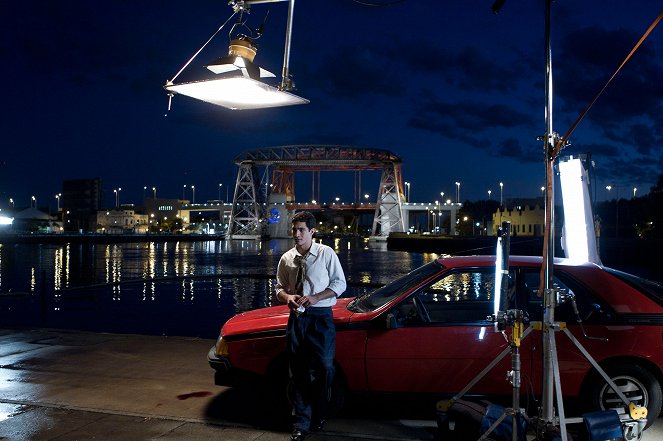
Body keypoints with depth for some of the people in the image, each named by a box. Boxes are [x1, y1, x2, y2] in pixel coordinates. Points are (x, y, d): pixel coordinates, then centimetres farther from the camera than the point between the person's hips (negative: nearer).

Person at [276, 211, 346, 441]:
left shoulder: (326, 254, -6)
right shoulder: (287, 258, 4)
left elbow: (339, 283, -4)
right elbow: (279, 288, 13)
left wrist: (315, 297, -15)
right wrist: (287, 297, -10)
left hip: (321, 317, -3)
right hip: (297, 317, 3)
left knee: (323, 368, 1)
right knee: (299, 372, 8)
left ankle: (319, 417, 24)